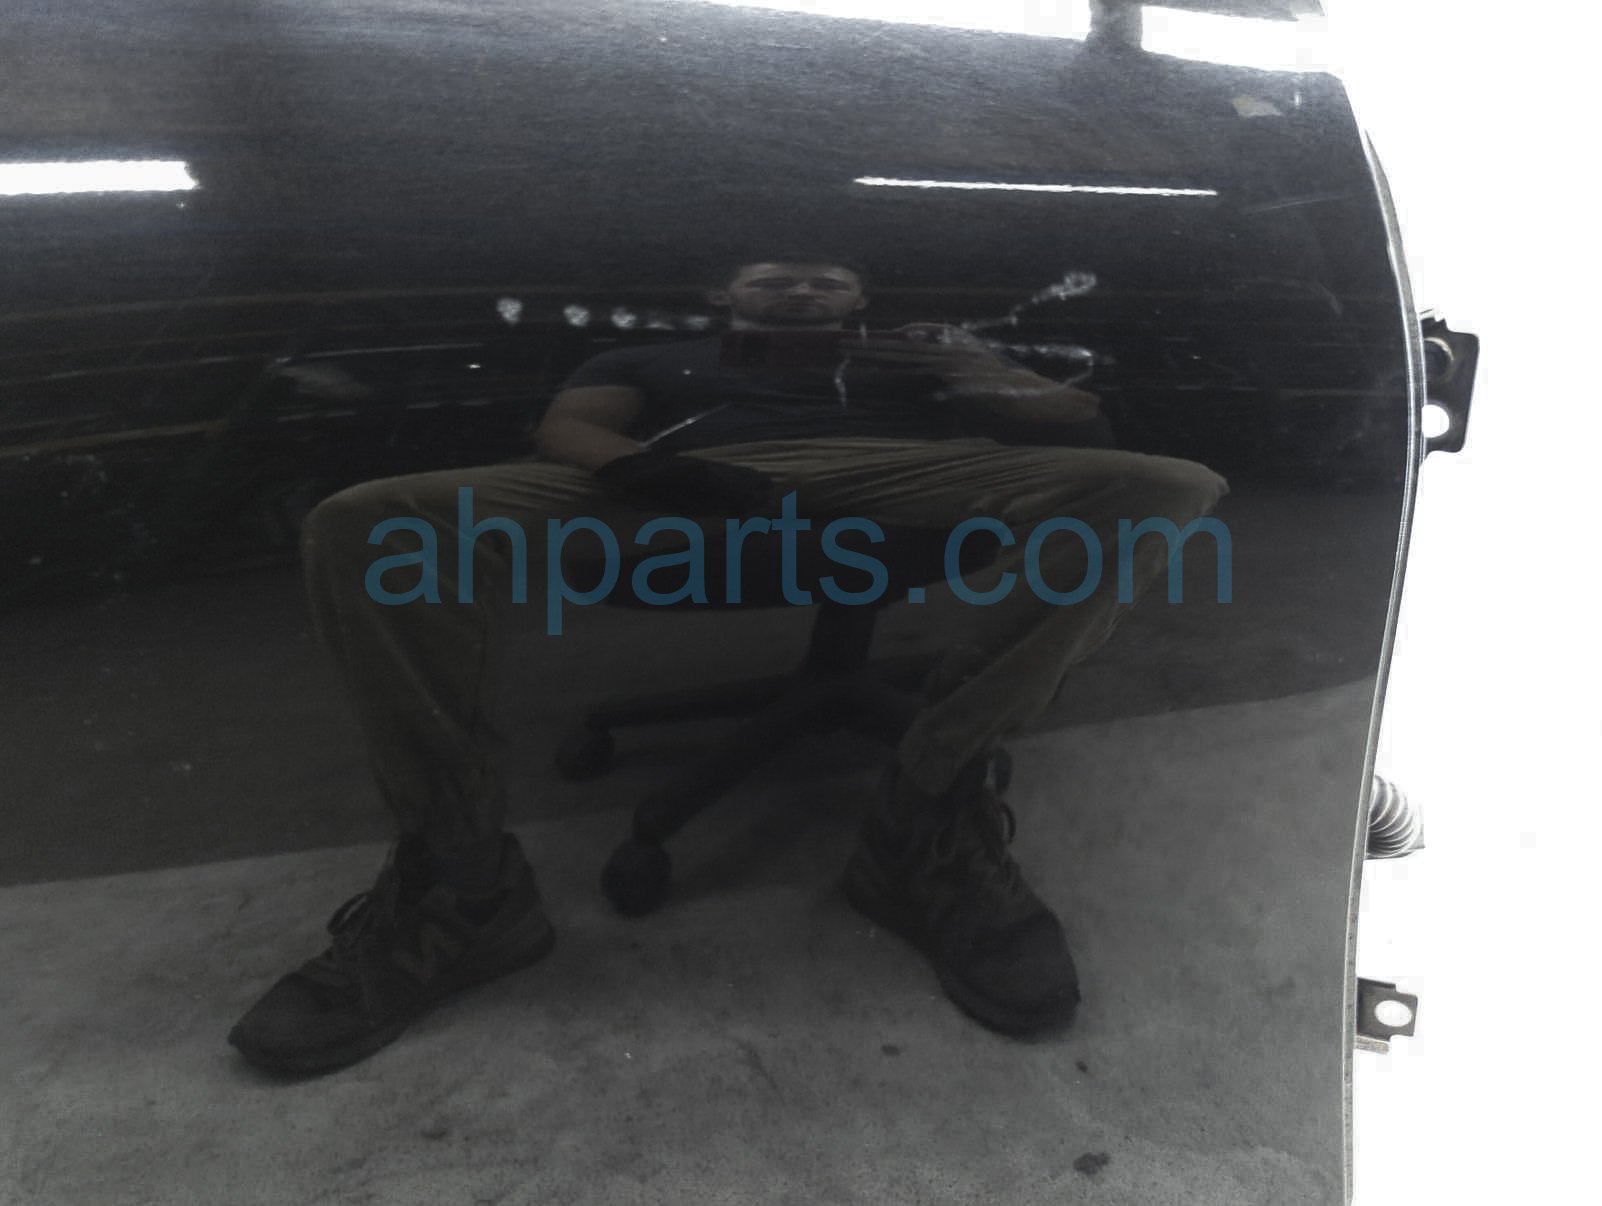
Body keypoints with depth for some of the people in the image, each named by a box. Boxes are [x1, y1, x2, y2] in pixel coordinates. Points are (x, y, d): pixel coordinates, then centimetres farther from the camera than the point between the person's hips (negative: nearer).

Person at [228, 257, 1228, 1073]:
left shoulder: (914, 357, 37)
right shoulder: (653, 364, 37)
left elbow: (1074, 409, 28)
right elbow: (563, 432, 16)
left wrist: (974, 376, 6)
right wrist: (638, 465, -9)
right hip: (668, 491, 0)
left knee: (1166, 487, -23)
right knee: (364, 523, -20)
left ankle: (933, 810, -28)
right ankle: (460, 876, -23)